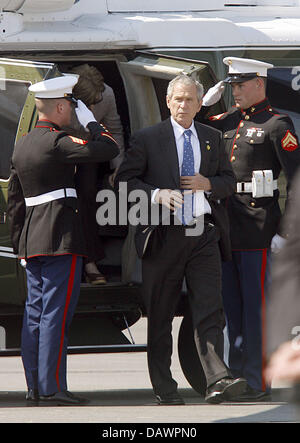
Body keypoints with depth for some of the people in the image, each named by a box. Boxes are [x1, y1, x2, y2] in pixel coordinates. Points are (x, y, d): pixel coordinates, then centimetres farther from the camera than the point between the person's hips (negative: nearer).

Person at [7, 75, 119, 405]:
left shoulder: (22, 145, 14)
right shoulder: (57, 143, -13)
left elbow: (14, 200, 18)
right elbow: (109, 150, -16)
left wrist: (19, 244, 23)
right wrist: (89, 120, 0)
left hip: (31, 240, 8)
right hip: (61, 238, -8)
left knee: (34, 313, 9)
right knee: (55, 313, -8)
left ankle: (34, 386, 10)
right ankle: (51, 387, -10)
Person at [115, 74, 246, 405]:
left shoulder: (212, 139, 13)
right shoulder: (147, 139, 2)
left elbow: (229, 180, 17)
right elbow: (124, 180, -1)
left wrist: (208, 184, -4)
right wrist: (156, 194, -17)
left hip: (204, 235, 2)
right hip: (165, 237, -2)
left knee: (210, 310, -11)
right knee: (160, 316, 4)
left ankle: (217, 381, -20)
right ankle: (163, 389, 11)